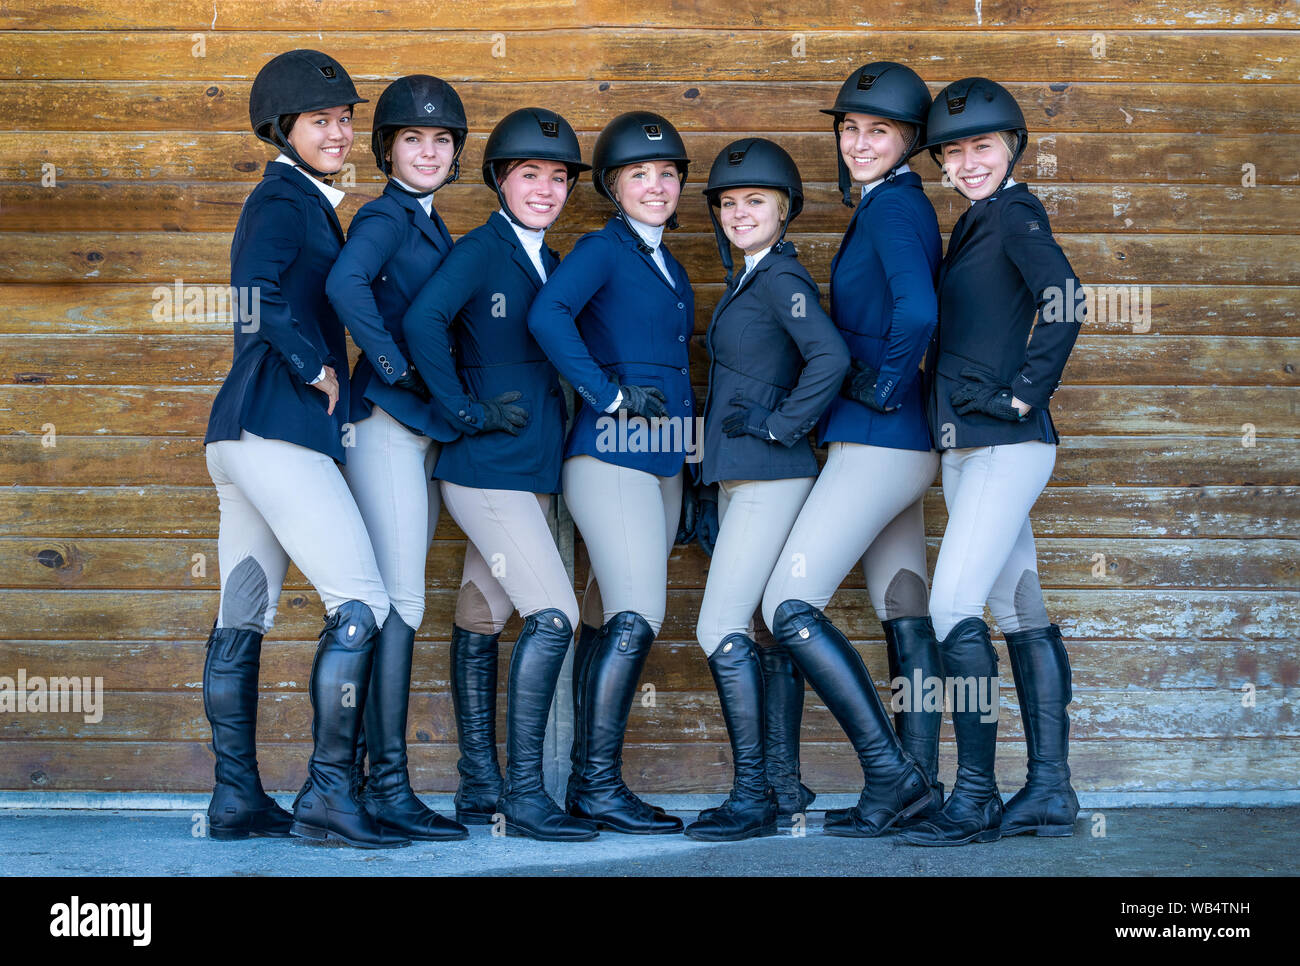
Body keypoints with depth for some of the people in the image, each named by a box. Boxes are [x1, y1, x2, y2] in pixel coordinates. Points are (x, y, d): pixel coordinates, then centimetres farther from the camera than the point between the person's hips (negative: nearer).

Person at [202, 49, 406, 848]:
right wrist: (317, 368, -14)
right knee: (361, 604, -11)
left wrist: (317, 366, 14)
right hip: (280, 431, -10)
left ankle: (238, 799, 14)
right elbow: (259, 296, -24)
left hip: (243, 435, 10)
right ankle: (328, 792, -10)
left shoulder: (300, 201, 22)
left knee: (242, 620, 9)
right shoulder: (286, 200, -8)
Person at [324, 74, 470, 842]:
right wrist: (394, 365, -21)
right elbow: (345, 282, -29)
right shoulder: (386, 217, -8)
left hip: (423, 430, 9)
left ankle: (351, 773, 18)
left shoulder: (432, 226, 19)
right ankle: (388, 784, -8)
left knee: (391, 605, 11)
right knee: (400, 601, -10)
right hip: (386, 425, -9)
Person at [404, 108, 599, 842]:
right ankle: (524, 794, -9)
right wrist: (467, 412, -20)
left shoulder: (551, 264, 15)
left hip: (533, 471, 8)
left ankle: (480, 787, 18)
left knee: (483, 622, 13)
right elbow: (423, 321, -24)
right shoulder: (479, 252, -9)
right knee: (555, 616, -14)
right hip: (487, 471, -8)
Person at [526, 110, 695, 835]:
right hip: (612, 456, -8)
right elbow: (548, 315, -23)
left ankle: (589, 783, 13)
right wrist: (609, 395, -20)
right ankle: (601, 787, -10)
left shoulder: (668, 265, 20)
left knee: (623, 626, 8)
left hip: (661, 462, 8)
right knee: (636, 619, -14)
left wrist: (693, 467, 21)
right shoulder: (602, 250, -5)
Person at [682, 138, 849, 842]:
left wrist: (781, 424, -17)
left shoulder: (782, 276, -11)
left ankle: (752, 797, -8)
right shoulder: (743, 281, 18)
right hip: (738, 476, 10)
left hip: (768, 476, -10)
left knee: (720, 631, -12)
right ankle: (768, 785, 15)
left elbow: (830, 357, -26)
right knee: (732, 633, 10)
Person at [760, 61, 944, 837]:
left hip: (877, 444, -10)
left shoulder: (891, 205, -12)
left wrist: (883, 387, -14)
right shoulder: (898, 207, 17)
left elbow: (916, 312, -27)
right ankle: (917, 785, 12)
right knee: (906, 619, 9)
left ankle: (891, 771, -10)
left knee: (789, 607, -10)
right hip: (901, 449, 10)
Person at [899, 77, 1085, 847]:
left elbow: (1064, 304, -22)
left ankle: (975, 798, -10)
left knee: (955, 607, -13)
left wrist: (1021, 398, -18)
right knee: (1020, 612, 9)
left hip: (1006, 444, -10)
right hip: (969, 446, 10)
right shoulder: (978, 222, 19)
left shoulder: (1014, 212, -9)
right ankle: (1051, 792, 13)